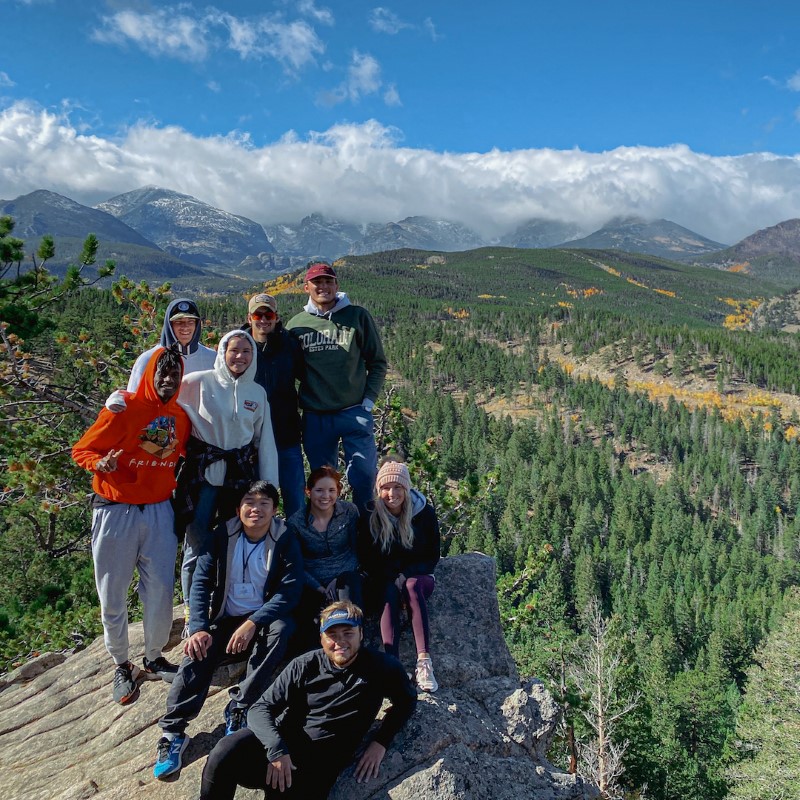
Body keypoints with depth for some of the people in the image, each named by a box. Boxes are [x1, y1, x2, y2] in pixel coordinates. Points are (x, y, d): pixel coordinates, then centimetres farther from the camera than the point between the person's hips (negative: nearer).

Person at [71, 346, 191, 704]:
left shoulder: (181, 417, 5)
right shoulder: (124, 409, -9)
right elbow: (82, 449, -5)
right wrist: (101, 464, -25)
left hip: (159, 513, 4)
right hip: (116, 513, -3)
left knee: (161, 593, 4)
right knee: (113, 597, 6)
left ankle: (154, 659, 25)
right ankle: (121, 666, 25)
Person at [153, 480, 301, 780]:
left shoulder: (285, 541, -9)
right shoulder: (223, 536, -4)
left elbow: (290, 590, -17)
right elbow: (201, 581, -7)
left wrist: (252, 623, -30)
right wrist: (198, 628, -22)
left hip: (262, 619, -1)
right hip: (225, 618, 2)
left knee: (282, 629, -33)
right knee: (197, 654, -24)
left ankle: (240, 708, -24)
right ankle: (172, 732, -19)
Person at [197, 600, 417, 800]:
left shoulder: (380, 667, 0)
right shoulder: (305, 666, 4)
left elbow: (407, 700, 16)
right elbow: (260, 709, 0)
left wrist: (381, 742, 3)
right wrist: (276, 749, -20)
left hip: (319, 760, -2)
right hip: (280, 741, 2)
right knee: (225, 753, -29)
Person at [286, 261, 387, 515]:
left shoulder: (358, 316, 2)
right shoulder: (296, 324, 7)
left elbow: (377, 363, 5)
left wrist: (368, 400, -3)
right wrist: (298, 404, 4)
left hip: (354, 413, -2)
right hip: (315, 417, 2)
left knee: (364, 477, -3)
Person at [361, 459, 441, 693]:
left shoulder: (425, 513, -8)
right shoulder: (371, 517, -8)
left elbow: (433, 557, -5)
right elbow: (367, 560, -1)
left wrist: (405, 575, -19)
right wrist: (390, 578, -17)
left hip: (418, 575, 0)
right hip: (385, 579, 0)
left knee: (412, 587, -34)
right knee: (390, 595, -34)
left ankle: (424, 662, -42)